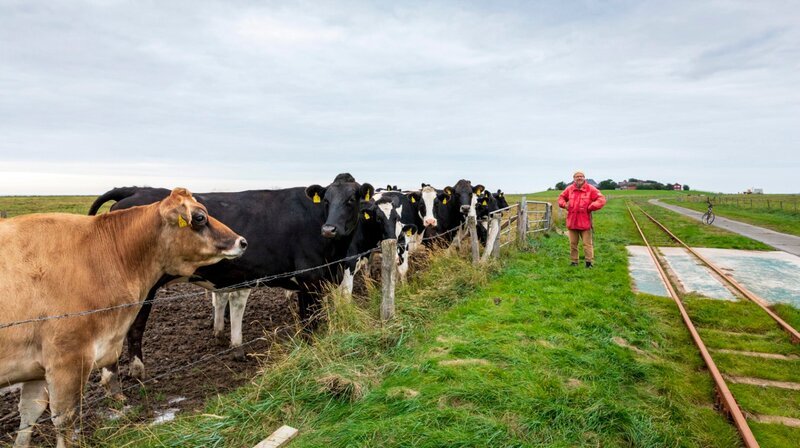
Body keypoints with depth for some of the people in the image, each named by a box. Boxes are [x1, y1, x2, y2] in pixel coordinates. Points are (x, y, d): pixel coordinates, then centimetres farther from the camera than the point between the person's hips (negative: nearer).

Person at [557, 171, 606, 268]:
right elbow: (561, 197, 23)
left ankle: (589, 262, 6)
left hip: (585, 222, -3)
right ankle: (574, 262, 20)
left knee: (587, 243, -2)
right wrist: (564, 204, 4)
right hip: (572, 221, 3)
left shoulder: (590, 189, -3)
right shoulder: (569, 189, 7)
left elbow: (601, 199, -6)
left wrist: (591, 207, -12)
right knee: (573, 243, 10)